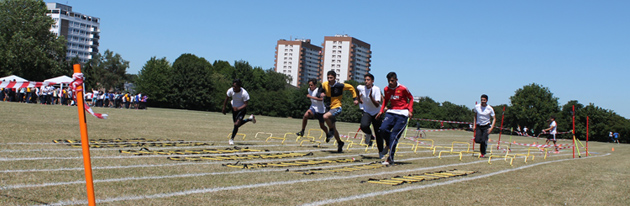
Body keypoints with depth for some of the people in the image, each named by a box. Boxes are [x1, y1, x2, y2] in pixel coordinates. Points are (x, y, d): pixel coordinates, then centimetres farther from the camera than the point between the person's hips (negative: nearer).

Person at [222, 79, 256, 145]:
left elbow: (245, 104, -24)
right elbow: (226, 98, 2)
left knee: (237, 124, -18)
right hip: (234, 108, 6)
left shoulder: (244, 93, -28)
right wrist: (224, 108, 8)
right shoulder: (231, 90, -16)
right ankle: (250, 119, 35)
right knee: (236, 124, 14)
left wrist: (238, 108, -39)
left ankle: (232, 139, -2)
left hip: (242, 109, -6)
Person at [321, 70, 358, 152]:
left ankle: (331, 130, -7)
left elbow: (351, 87, -1)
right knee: (333, 129, 12)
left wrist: (355, 99, -1)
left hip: (337, 108, -6)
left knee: (325, 116, -32)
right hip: (329, 108, 6)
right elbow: (321, 86, 23)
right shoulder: (325, 84, -2)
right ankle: (339, 143, 30)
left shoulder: (340, 86, -15)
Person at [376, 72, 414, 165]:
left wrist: (410, 110, -5)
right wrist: (381, 110, 12)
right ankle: (389, 145, 12)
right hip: (391, 112, 4)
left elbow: (411, 98, 6)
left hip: (402, 114, -4)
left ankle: (390, 159, -4)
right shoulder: (386, 89, 5)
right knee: (383, 129, -19)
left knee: (394, 136, -10)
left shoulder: (403, 88, -8)